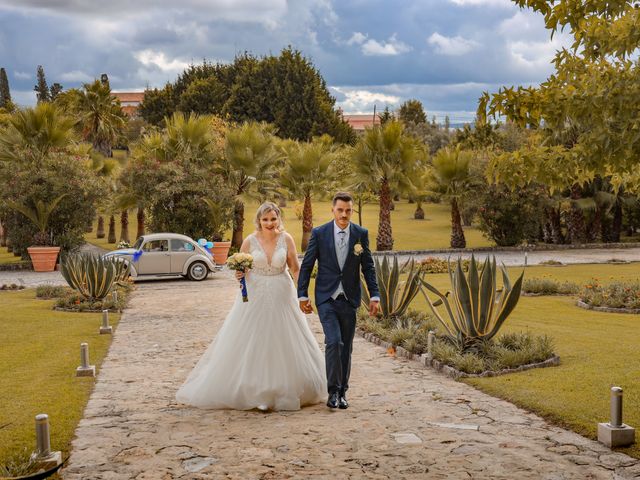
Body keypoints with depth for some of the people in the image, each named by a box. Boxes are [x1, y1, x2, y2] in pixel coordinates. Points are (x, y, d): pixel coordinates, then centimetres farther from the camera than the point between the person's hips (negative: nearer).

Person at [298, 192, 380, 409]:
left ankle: (342, 392, 21)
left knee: (346, 346, 8)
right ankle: (333, 391, -5)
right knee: (334, 342, -16)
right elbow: (306, 266, 2)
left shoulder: (361, 234, 1)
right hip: (326, 298, -2)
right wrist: (302, 295, -2)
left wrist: (374, 295, 1)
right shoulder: (319, 233, -3)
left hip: (349, 299, 2)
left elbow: (368, 267, 6)